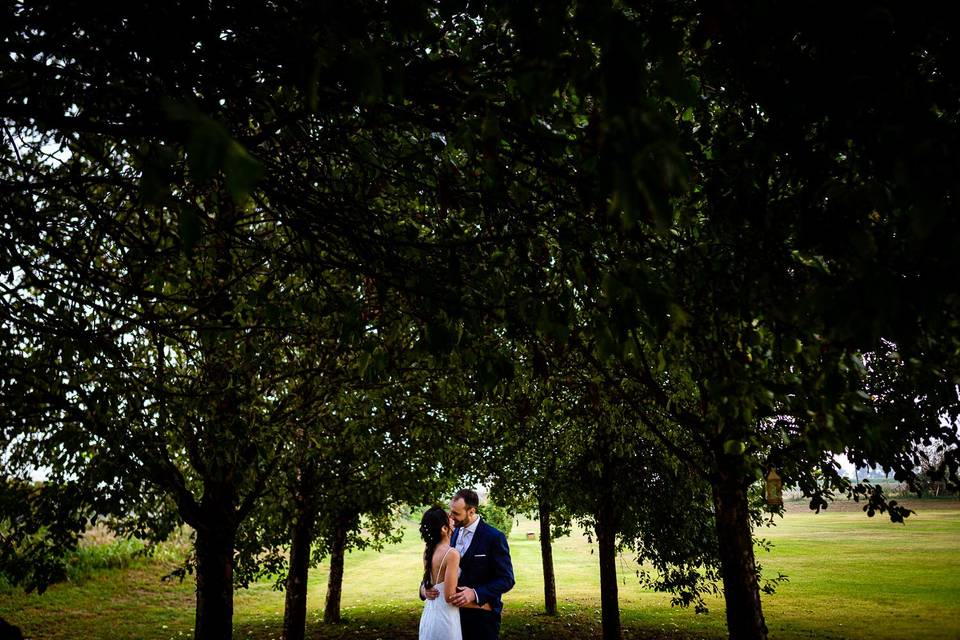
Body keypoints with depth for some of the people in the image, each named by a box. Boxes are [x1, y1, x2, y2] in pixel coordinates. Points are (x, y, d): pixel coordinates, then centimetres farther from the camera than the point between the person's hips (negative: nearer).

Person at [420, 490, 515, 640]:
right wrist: (425, 586, -10)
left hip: (482, 615, -6)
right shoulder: (454, 534, 5)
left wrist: (475, 593, -27)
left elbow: (507, 580, -15)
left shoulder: (494, 537, -14)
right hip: (457, 611, 6)